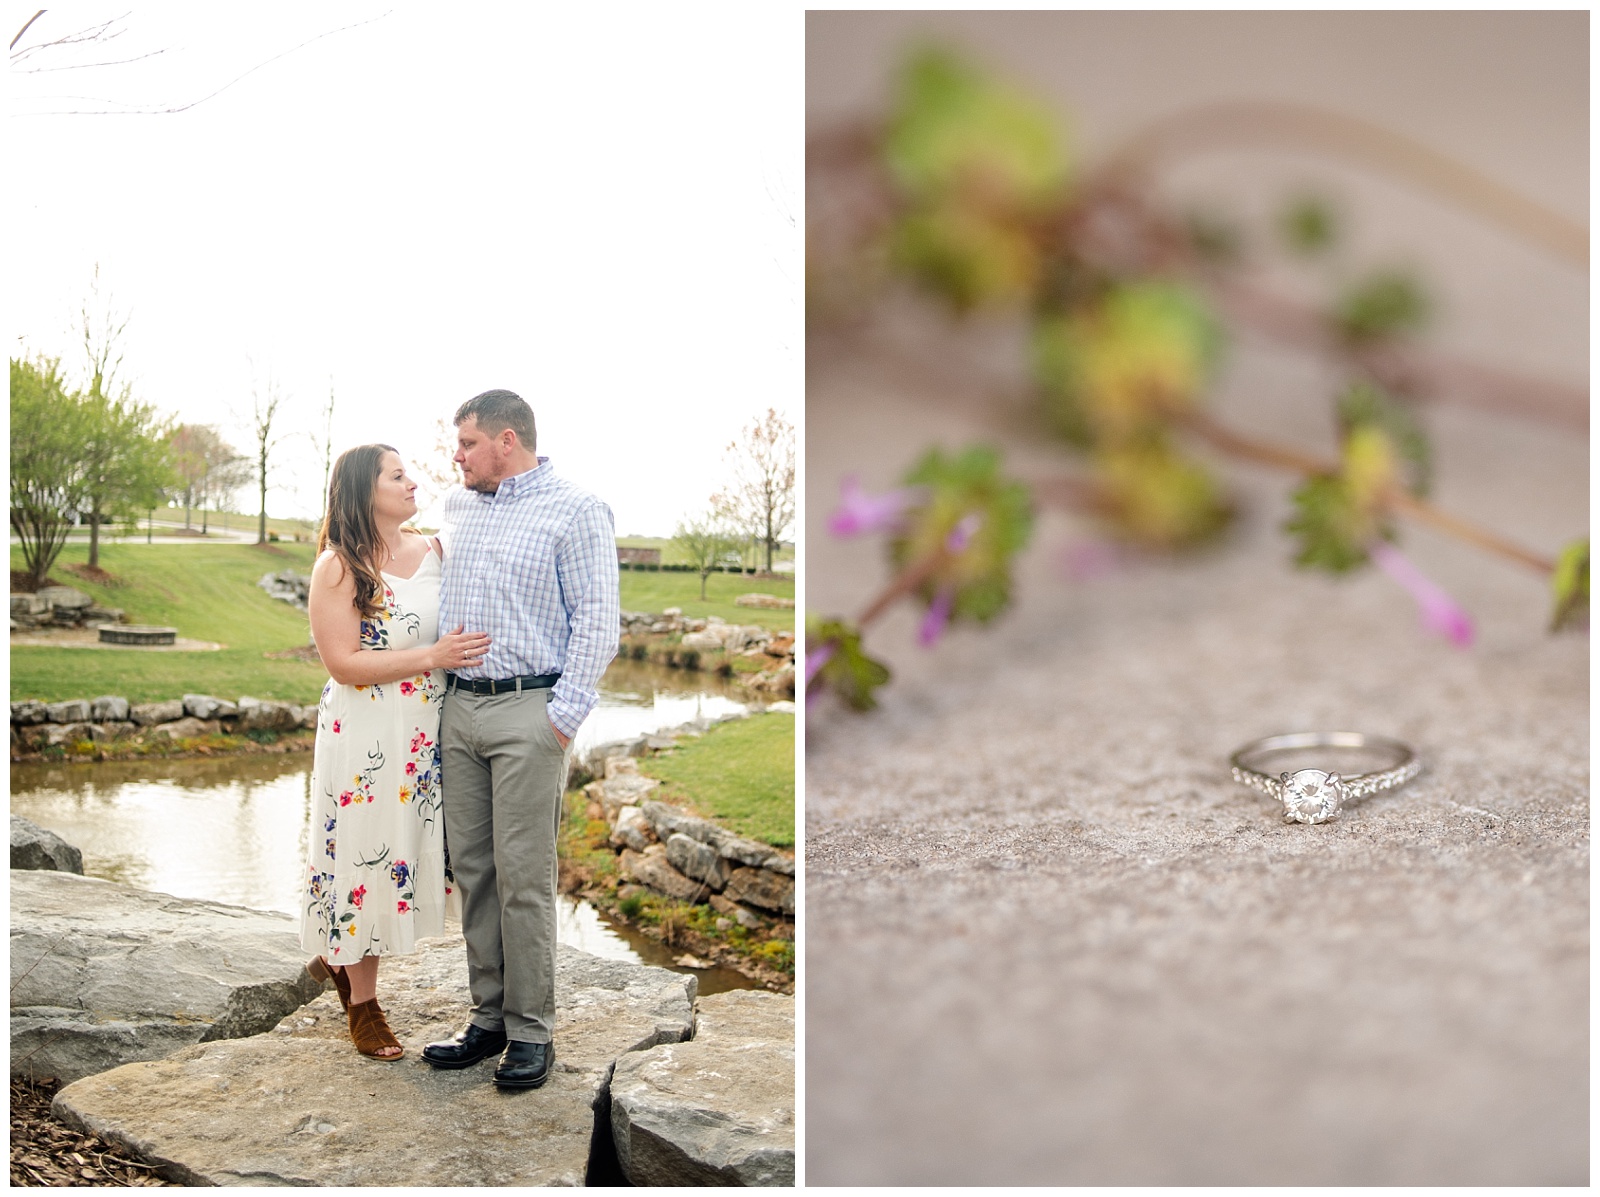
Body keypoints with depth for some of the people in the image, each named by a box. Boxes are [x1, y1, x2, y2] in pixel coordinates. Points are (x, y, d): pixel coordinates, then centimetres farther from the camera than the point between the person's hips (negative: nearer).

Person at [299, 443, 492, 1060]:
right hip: (364, 735, -5)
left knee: (408, 851, 12)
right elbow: (342, 663, -15)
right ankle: (362, 1004, 22)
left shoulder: (433, 550, 6)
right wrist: (433, 656, -21)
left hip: (427, 732, 6)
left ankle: (335, 954, 38)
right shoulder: (338, 567, -10)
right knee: (367, 851, 4)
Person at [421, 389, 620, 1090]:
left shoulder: (575, 511, -4)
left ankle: (532, 1032, 6)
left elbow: (597, 620, -9)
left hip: (527, 711, -6)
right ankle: (488, 1018, 19)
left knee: (524, 877, -5)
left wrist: (564, 717, -15)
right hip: (458, 709, 7)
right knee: (471, 869, 8)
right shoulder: (457, 507, 17)